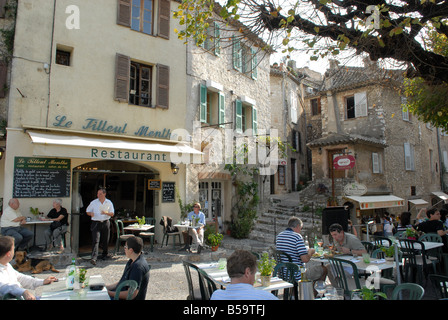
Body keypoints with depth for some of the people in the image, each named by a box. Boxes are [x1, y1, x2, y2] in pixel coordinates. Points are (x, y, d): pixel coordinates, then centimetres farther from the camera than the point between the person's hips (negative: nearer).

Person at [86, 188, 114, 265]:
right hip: (96, 223, -2)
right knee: (95, 240, -13)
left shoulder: (109, 203, 6)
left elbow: (112, 214, 5)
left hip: (106, 223, 2)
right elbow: (87, 211, 10)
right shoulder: (93, 202, 4)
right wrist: (91, 213, -13)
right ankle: (94, 258, -18)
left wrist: (106, 213, -15)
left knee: (105, 240, 10)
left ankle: (104, 254, 31)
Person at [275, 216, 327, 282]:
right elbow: (305, 259, -22)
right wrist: (311, 252, 0)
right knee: (324, 268, 12)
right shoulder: (297, 237, -18)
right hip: (297, 276, -8)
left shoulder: (279, 236, 4)